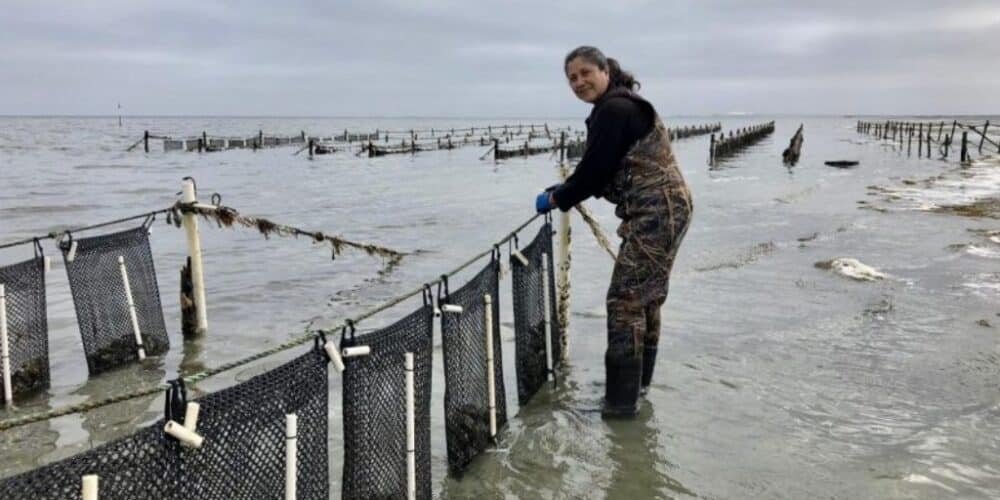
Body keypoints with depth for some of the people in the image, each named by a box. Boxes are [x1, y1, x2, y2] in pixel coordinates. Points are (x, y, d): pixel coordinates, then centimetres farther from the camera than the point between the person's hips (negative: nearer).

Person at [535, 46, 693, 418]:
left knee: (626, 300, -8)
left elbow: (595, 169, -15)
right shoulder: (621, 106, 17)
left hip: (654, 214, -11)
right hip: (665, 211, 11)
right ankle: (637, 380, 34)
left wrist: (557, 199, -2)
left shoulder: (613, 110, -15)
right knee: (646, 296, 19)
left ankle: (622, 399, -3)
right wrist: (565, 190, 19)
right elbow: (603, 170, 23)